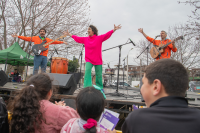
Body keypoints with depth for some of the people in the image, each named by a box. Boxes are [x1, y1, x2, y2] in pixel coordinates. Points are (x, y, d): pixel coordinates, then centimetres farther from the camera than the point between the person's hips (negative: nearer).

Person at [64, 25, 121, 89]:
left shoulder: (99, 38, -4)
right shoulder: (85, 39, 7)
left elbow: (107, 35, -14)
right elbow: (77, 38, 18)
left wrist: (114, 30, -27)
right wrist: (69, 34, 25)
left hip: (98, 60, -2)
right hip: (89, 60, 2)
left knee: (98, 74, 6)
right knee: (87, 70, -22)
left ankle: (100, 88, 25)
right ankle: (87, 87, -23)